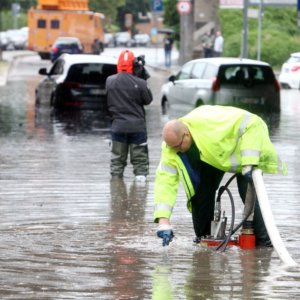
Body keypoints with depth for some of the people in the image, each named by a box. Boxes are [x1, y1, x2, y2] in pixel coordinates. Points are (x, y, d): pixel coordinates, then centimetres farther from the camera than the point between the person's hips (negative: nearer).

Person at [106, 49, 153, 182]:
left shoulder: (109, 81, -6)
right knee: (140, 157, 6)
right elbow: (148, 100, -1)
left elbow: (108, 101, 5)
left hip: (118, 125, 2)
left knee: (117, 157, 13)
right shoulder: (140, 83, -15)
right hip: (137, 125, -2)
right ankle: (141, 176, 2)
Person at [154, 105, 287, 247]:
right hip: (210, 156, 5)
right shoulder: (170, 147, -27)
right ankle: (203, 236, 11)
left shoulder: (211, 123, -44)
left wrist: (249, 162, -43)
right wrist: (163, 221, -37)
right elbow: (165, 181, -28)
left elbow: (252, 124, -39)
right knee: (201, 192, -9)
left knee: (249, 193, -20)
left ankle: (263, 239, -11)